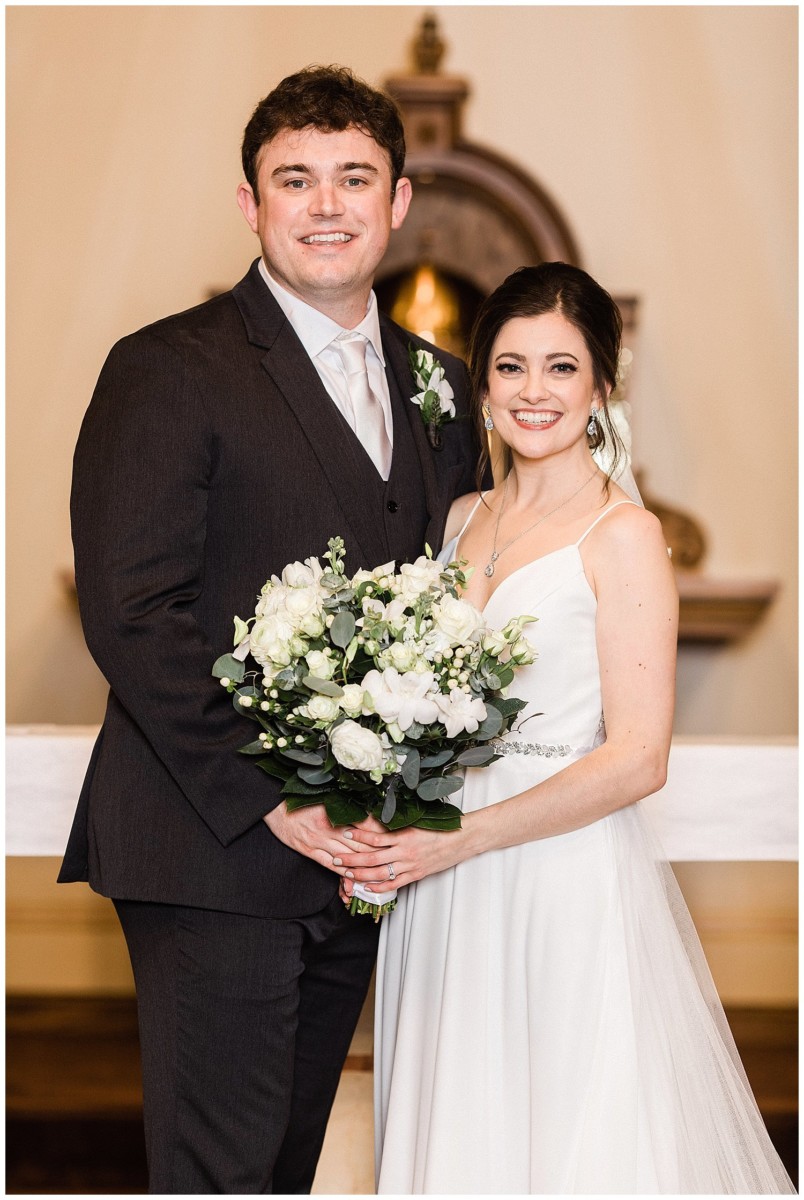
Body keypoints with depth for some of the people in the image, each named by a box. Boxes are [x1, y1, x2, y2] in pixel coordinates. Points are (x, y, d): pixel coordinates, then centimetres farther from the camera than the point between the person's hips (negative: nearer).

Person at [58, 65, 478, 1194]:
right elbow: (130, 614, -14)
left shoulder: (440, 384, 13)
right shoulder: (168, 370, -7)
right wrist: (267, 796, -18)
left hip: (357, 849, 6)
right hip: (215, 850, -6)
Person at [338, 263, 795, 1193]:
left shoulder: (621, 534, -9)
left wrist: (460, 838, -17)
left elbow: (636, 760, -14)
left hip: (565, 878, -6)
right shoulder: (464, 520, 11)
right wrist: (390, 822, -1)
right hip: (444, 887, 6)